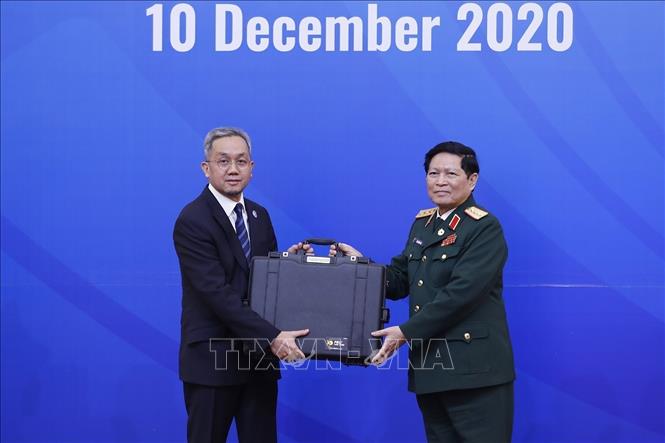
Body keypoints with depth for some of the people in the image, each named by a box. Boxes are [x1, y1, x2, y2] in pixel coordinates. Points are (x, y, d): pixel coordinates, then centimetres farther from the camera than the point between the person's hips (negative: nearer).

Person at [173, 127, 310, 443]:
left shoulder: (258, 215, 10)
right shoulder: (192, 220, -14)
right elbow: (217, 293, -22)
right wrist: (271, 336, -26)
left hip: (258, 356, 6)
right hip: (212, 359, -6)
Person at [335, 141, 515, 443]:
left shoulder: (485, 228, -9)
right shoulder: (422, 223, 15)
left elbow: (460, 292, -19)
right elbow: (399, 281, 15)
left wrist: (406, 333, -18)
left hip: (473, 370, -7)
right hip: (428, 366, 7)